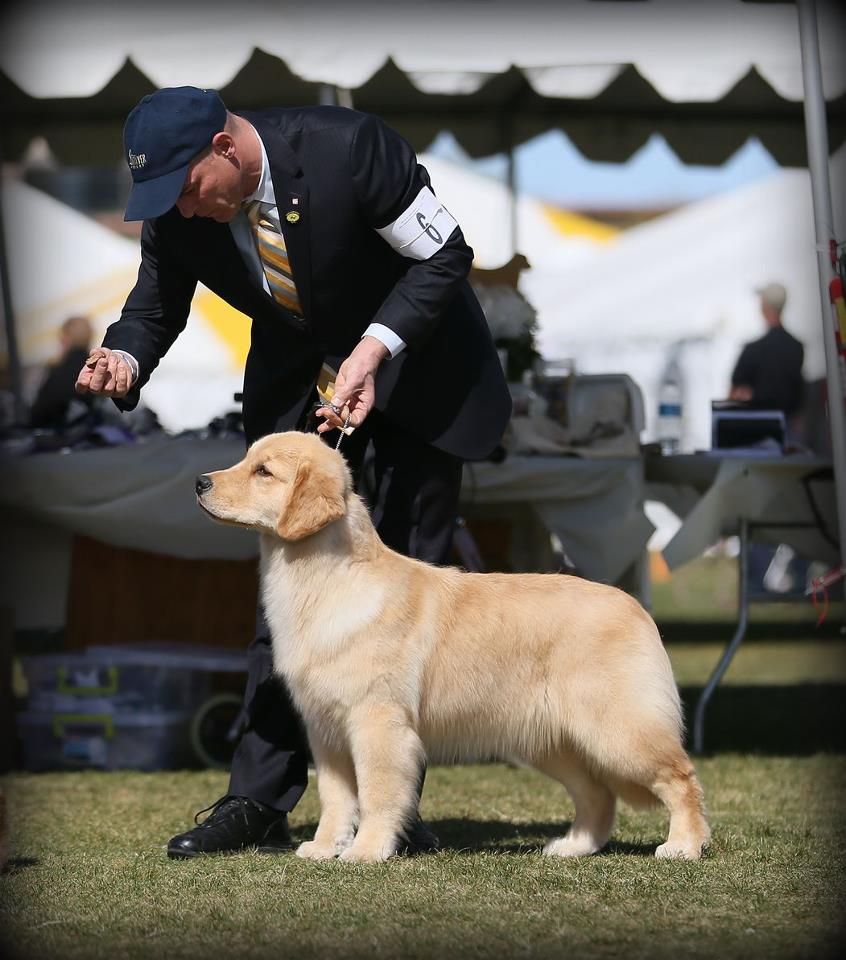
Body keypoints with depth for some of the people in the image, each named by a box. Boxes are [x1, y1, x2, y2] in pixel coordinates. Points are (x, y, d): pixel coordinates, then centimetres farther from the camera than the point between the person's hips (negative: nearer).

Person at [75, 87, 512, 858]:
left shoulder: (346, 149, -30)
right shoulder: (175, 215, -16)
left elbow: (446, 254, -20)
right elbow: (156, 305, 1)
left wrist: (375, 349, -31)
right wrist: (124, 361, -22)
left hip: (411, 354, -3)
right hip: (295, 370, 3)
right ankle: (259, 802, -2)